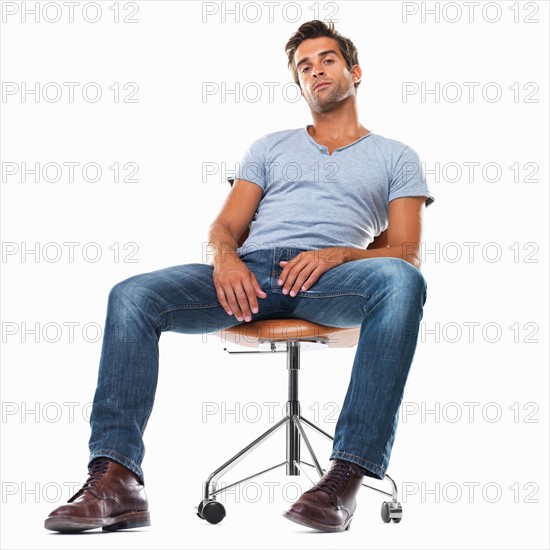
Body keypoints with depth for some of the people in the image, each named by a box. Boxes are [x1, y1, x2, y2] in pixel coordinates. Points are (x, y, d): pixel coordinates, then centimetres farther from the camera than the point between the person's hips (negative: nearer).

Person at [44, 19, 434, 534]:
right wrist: (225, 257, -7)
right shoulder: (270, 147, 30)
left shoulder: (395, 157, 23)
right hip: (250, 273, 3)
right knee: (131, 295, -24)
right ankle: (115, 482, -31)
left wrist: (337, 254, -11)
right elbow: (224, 227, 20)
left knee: (400, 281, -38)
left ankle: (346, 476, -42)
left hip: (331, 279, -2)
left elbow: (407, 254, 9)